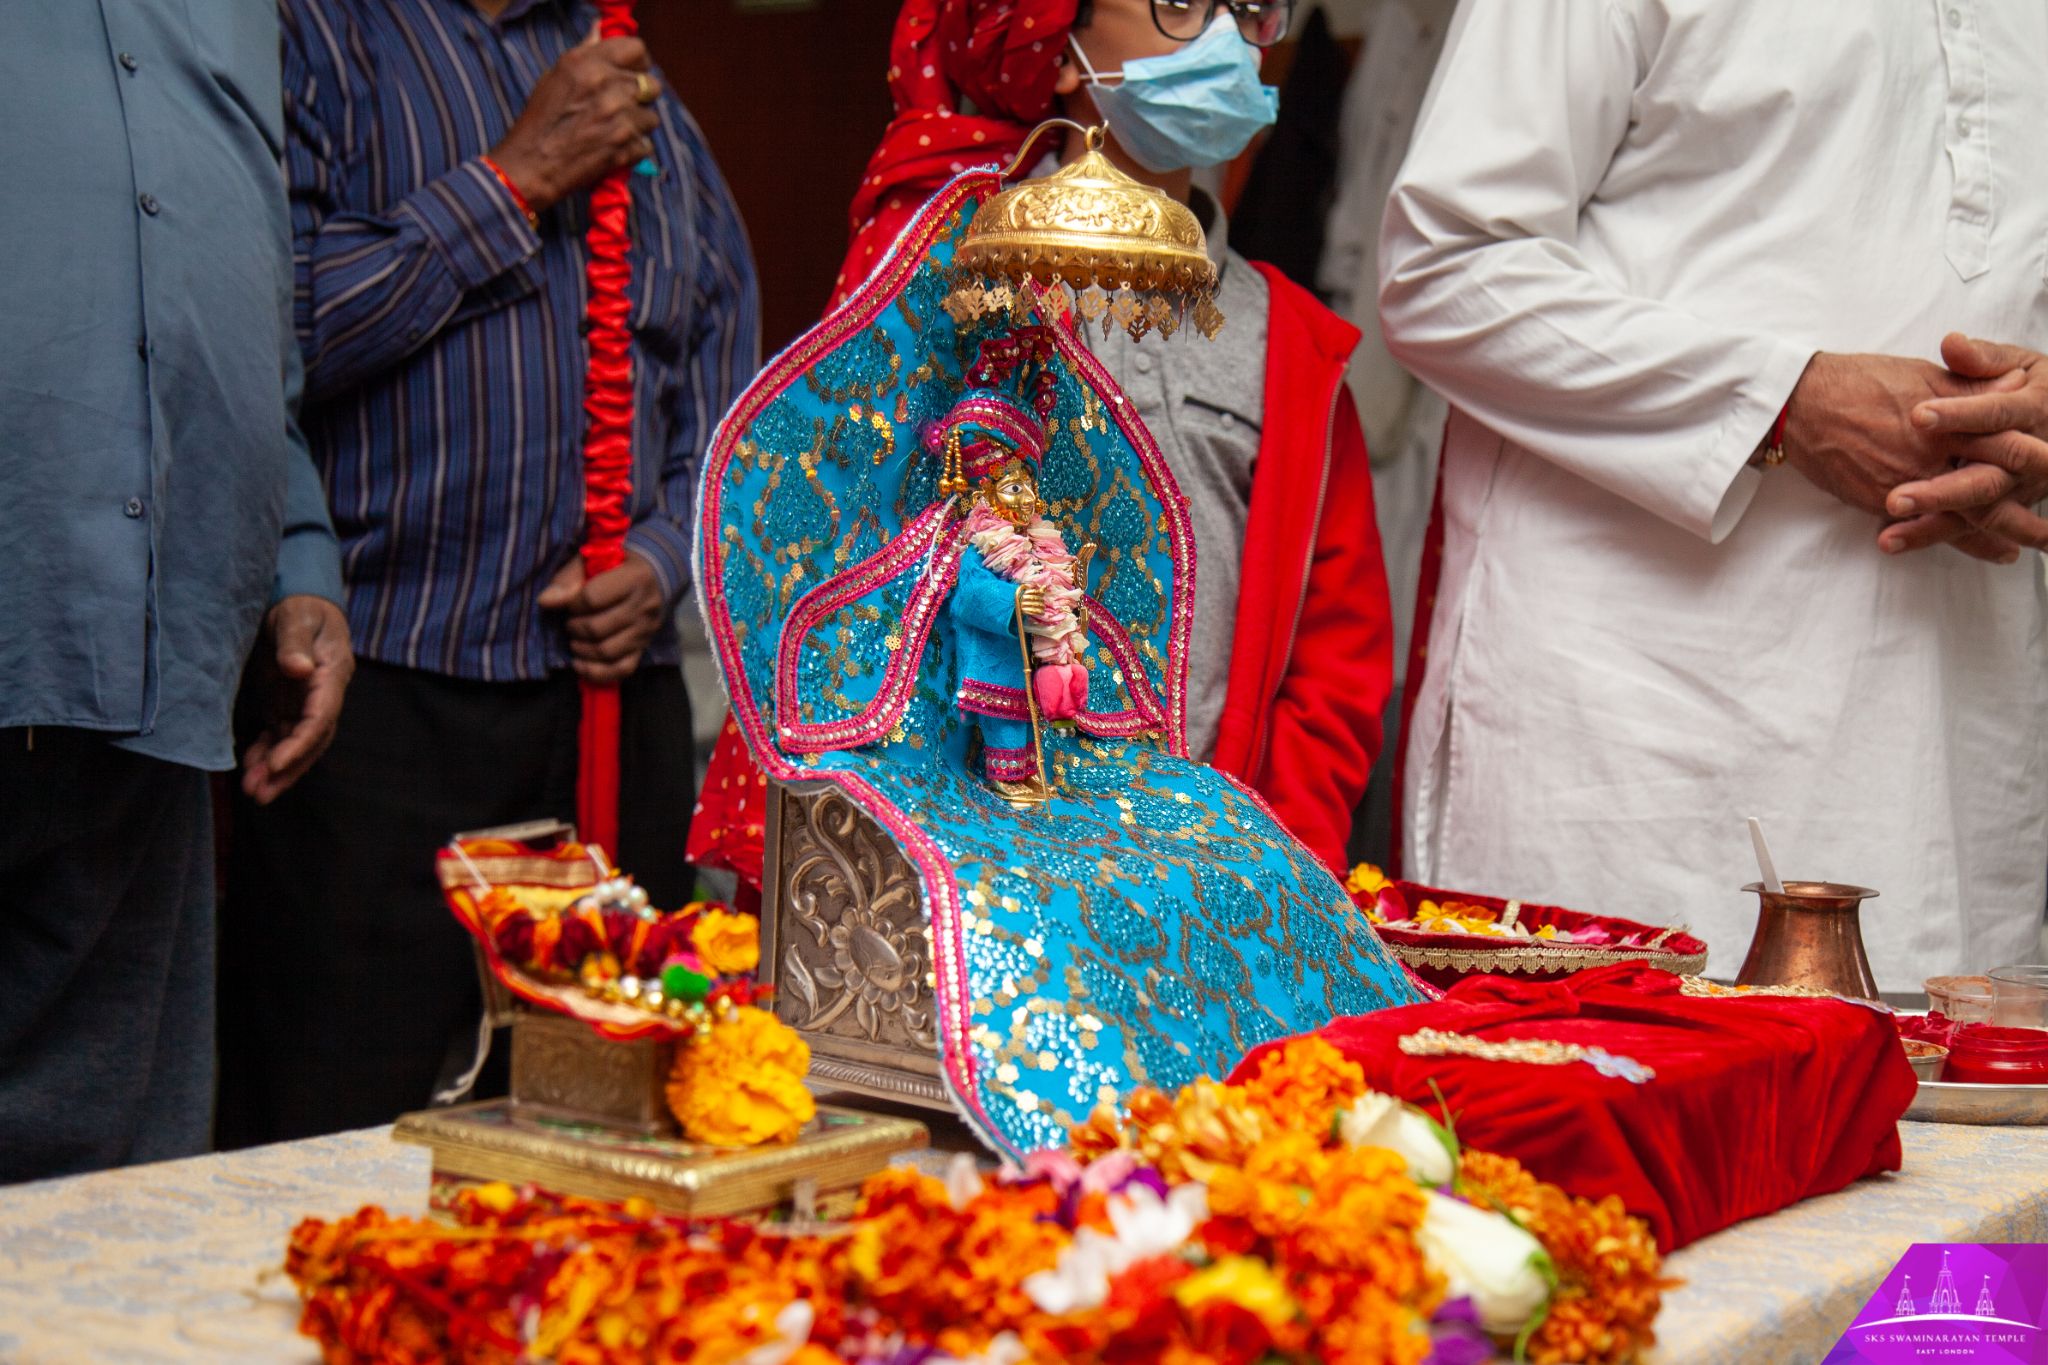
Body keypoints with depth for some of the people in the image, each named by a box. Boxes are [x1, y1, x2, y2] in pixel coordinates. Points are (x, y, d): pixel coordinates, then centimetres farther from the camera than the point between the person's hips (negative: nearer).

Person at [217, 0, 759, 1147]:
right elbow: (277, 330, -15)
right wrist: (518, 178, -9)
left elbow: (728, 384, 23)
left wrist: (664, 558, 4)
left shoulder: (647, 99, 20)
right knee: (348, 1160, -5)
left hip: (622, 690, 6)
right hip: (386, 701, -5)